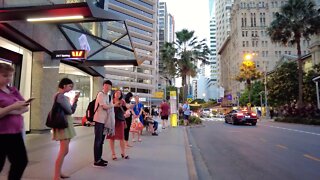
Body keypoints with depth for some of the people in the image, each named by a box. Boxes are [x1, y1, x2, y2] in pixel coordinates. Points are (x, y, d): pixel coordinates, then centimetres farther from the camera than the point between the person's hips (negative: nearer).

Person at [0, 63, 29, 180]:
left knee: (22, 161, 12)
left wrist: (13, 111, -10)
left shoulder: (13, 91, 11)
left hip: (16, 132, 7)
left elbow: (26, 108, 7)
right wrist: (13, 107, -26)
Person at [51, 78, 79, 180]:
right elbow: (69, 111, -19)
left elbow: (72, 111, 13)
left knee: (64, 151, 16)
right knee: (64, 151, -9)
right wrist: (73, 101, 1)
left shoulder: (64, 96, 15)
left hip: (67, 124, 10)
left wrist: (75, 100, 4)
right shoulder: (60, 95, -14)